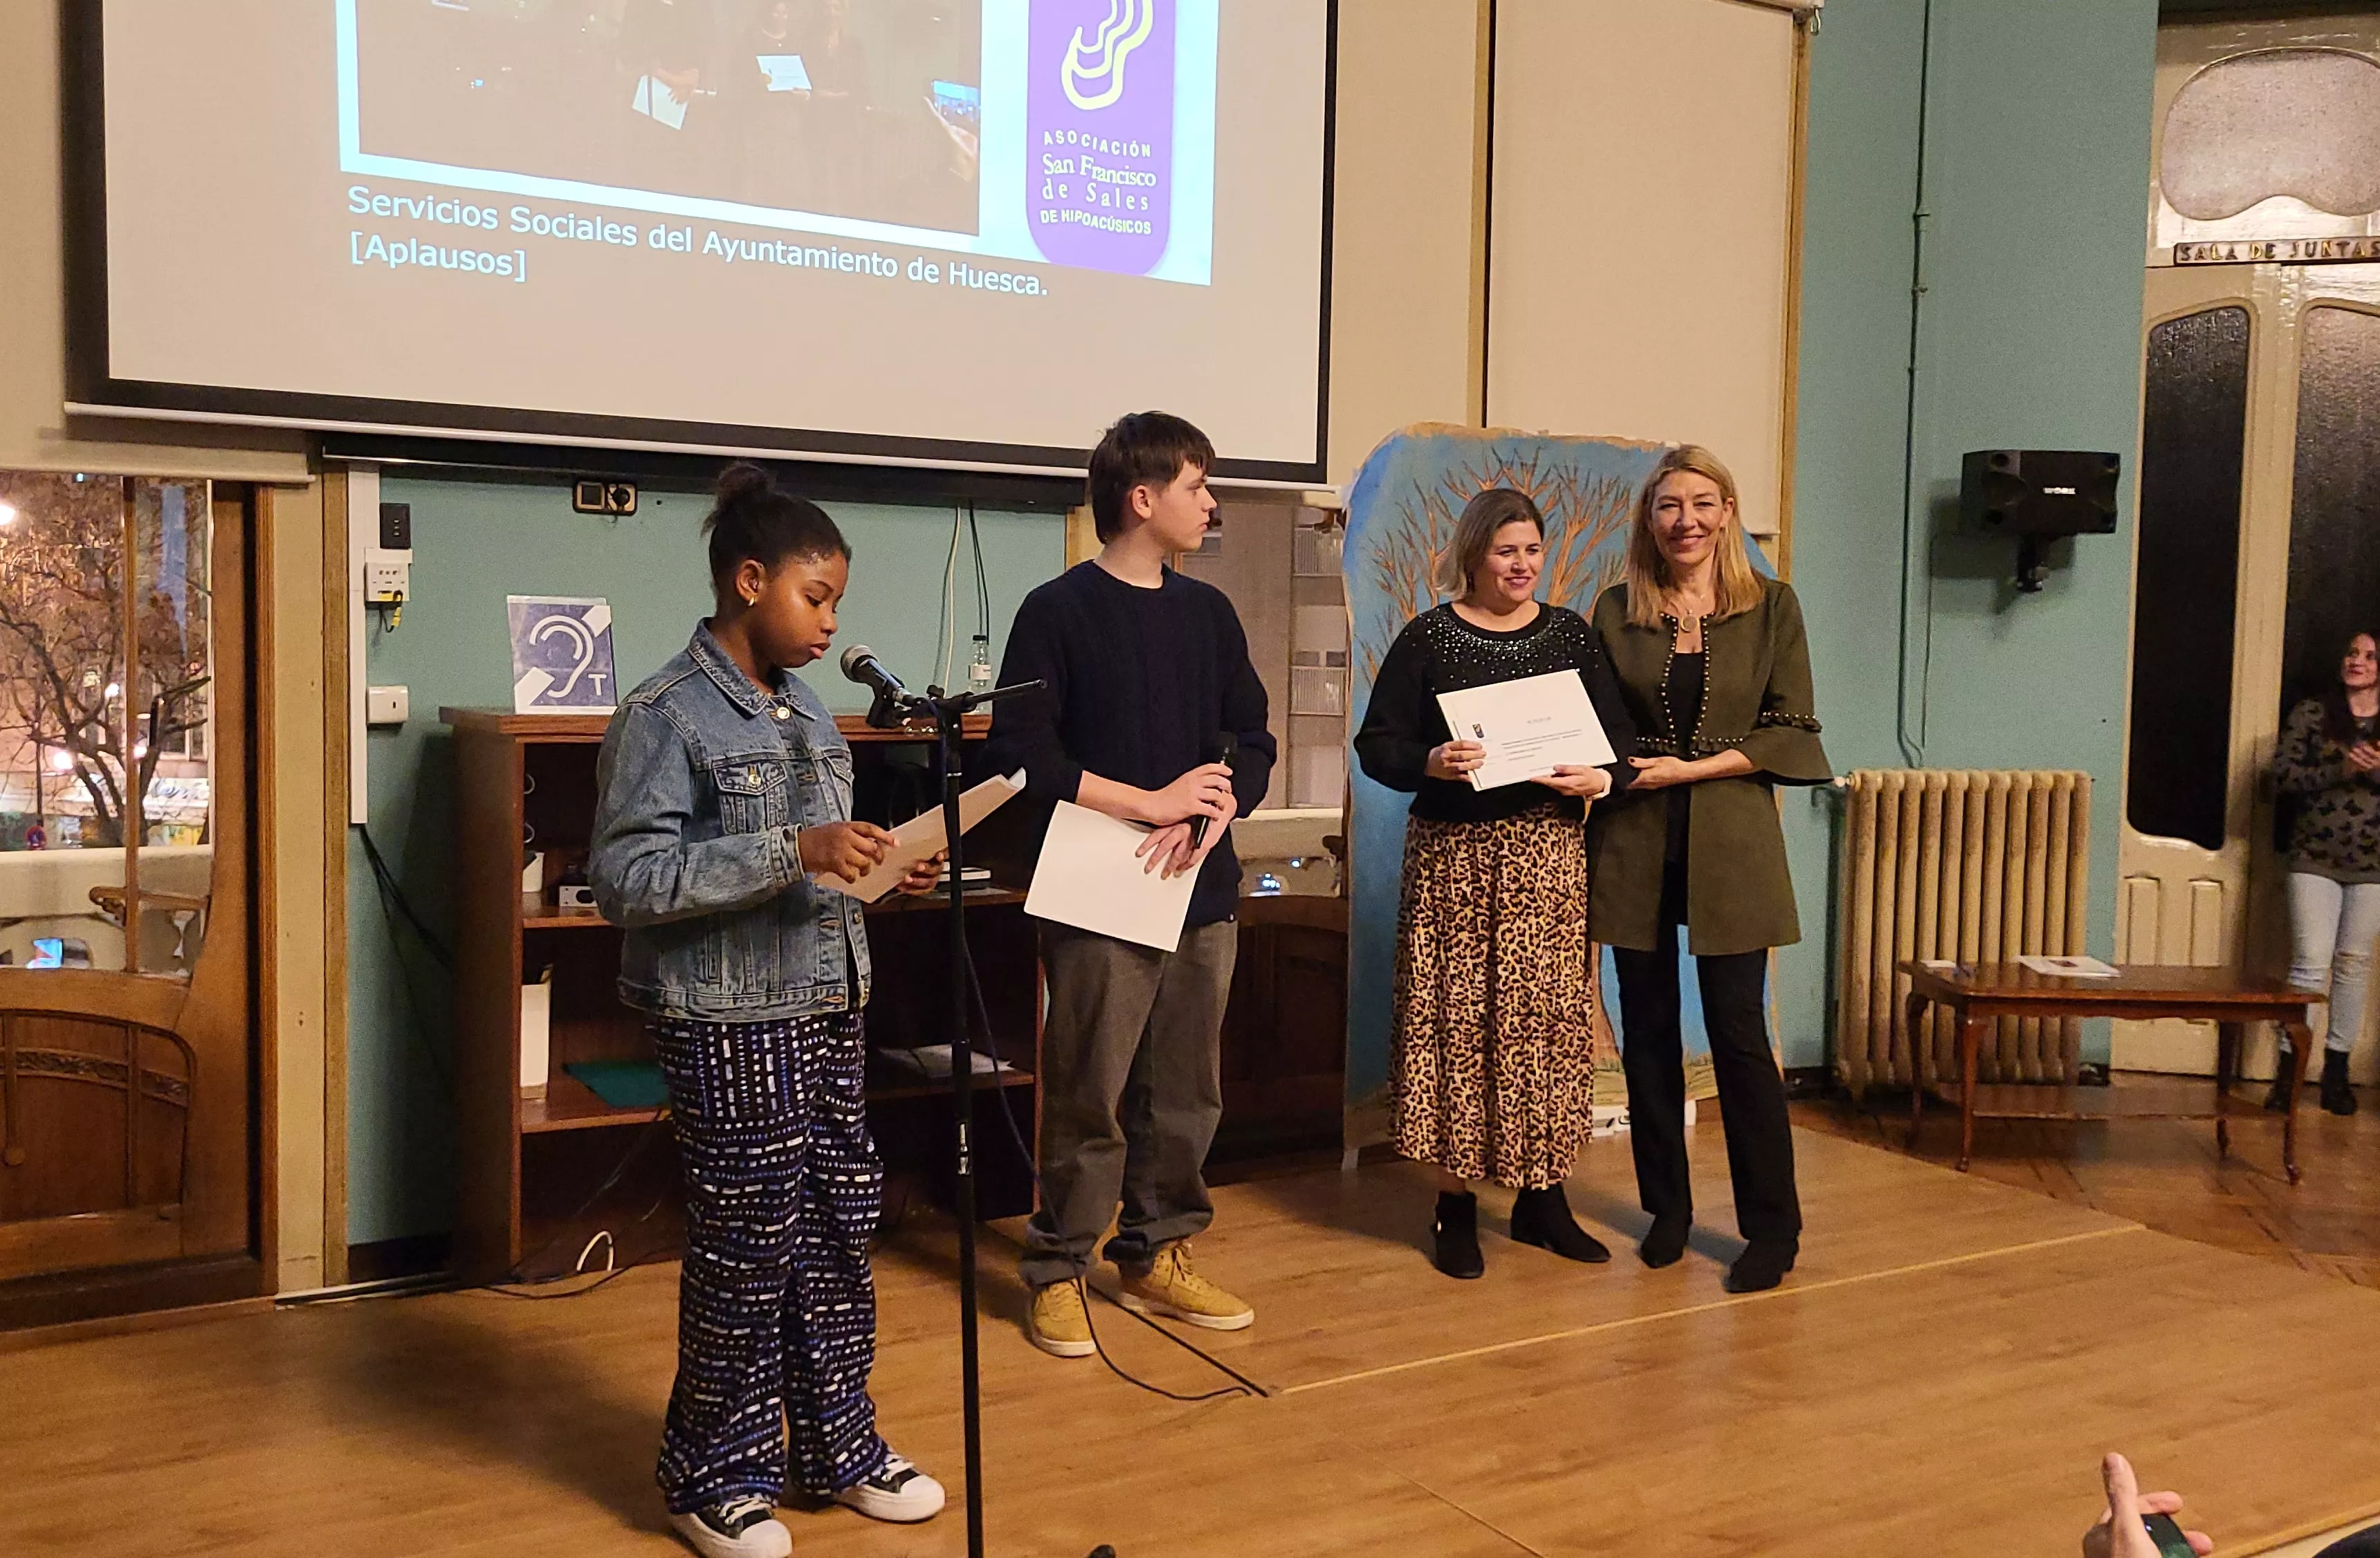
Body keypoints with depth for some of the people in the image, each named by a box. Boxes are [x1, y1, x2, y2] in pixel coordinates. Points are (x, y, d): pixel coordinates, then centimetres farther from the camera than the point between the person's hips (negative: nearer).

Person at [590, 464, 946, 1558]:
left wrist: (881, 872, 0)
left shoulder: (806, 712, 11)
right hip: (731, 1022, -7)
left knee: (840, 1231, 13)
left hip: (826, 1008, 7)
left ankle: (837, 1444, 30)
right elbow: (624, 880, -20)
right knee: (748, 1248, 3)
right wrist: (792, 853, -26)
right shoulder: (666, 716, -12)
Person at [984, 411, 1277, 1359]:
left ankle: (1156, 1257, 26)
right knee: (1089, 1095, 0)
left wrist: (1208, 814, -9)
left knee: (1186, 1092, 11)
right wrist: (1152, 802, -15)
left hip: (1203, 890, 6)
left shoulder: (1208, 613, 12)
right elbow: (1020, 753, -11)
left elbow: (1252, 746, 12)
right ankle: (1056, 1272, 15)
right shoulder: (1058, 612, -5)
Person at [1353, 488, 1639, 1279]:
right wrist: (1430, 762, -21)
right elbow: (1376, 743, -1)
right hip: (1454, 855, -2)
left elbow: (1620, 735, 10)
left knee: (1551, 1017, 4)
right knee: (1455, 1020, -1)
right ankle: (1456, 1207, 11)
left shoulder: (1571, 635, 11)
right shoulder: (1428, 638, 2)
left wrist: (1602, 778, -11)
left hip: (1550, 852, 3)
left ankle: (1543, 1198, 18)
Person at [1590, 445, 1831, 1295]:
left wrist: (1691, 769, -11)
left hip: (1731, 837, -2)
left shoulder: (1771, 606, 2)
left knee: (1738, 1028, -3)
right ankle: (1666, 1207, 22)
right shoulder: (1616, 611, 6)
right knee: (1648, 1028, 8)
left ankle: (1772, 1226, 9)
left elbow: (1791, 730, -1)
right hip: (1635, 840, 2)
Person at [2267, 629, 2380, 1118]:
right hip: (2315, 858, -2)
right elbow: (2281, 776, -6)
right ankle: (2289, 1068, -2)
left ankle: (2337, 1070, 16)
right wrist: (2339, 771, -19)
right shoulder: (2312, 714, 3)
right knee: (2310, 963, -7)